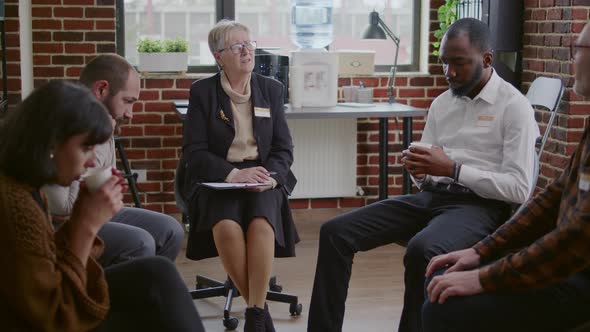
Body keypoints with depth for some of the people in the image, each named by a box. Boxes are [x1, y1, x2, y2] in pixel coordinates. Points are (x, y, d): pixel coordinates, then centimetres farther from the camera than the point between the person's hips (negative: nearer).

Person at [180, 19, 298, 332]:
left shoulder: (271, 89, 10)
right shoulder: (202, 91, 2)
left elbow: (283, 148, 8)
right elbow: (193, 152, -3)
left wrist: (271, 176, -14)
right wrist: (234, 174, -19)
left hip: (263, 178, 1)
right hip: (217, 179, -1)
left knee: (261, 224, -32)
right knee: (227, 226, -33)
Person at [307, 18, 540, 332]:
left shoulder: (514, 106, -5)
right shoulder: (441, 103, 16)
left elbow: (520, 188, -13)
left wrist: (452, 168, -19)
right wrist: (417, 169, -7)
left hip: (478, 206, -7)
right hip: (429, 198, 7)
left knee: (422, 250, -39)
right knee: (335, 232, -9)